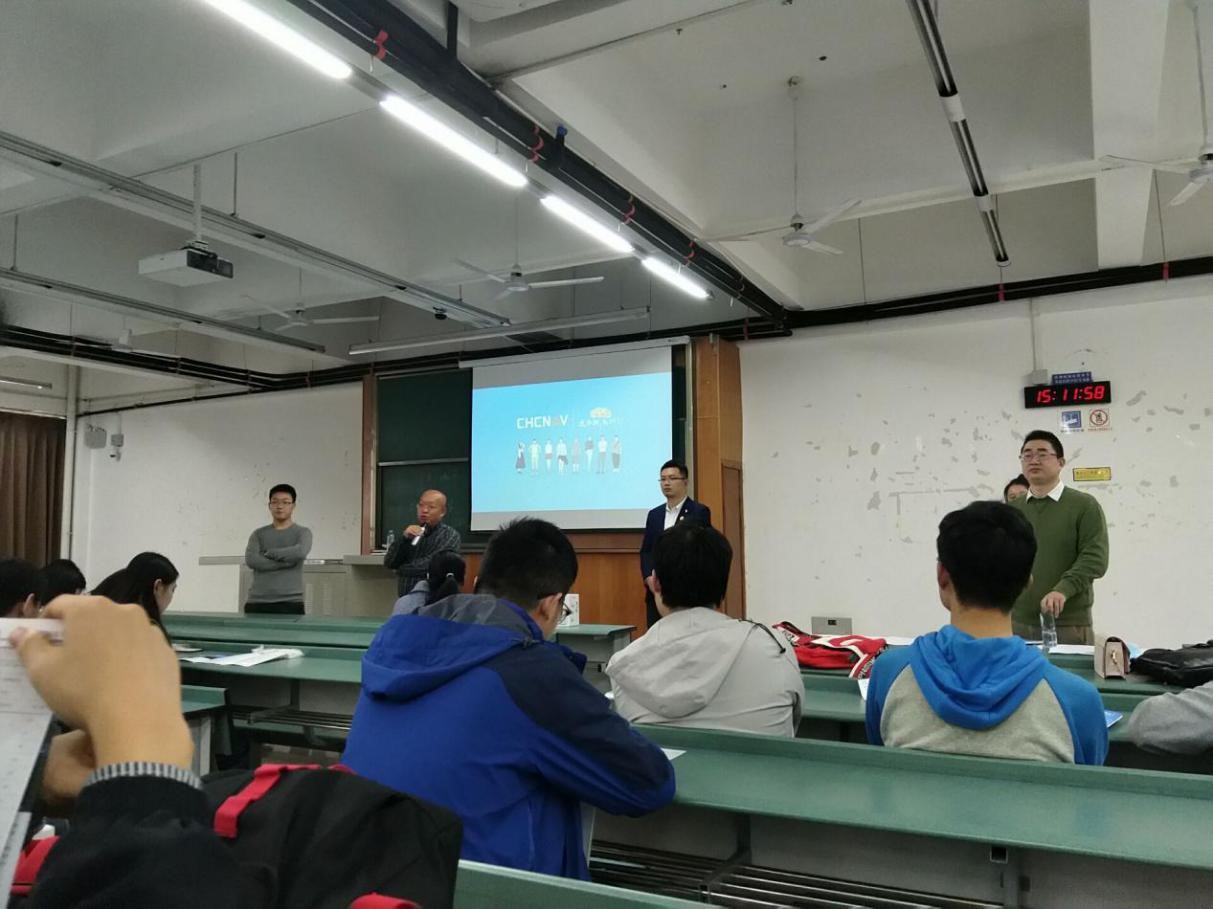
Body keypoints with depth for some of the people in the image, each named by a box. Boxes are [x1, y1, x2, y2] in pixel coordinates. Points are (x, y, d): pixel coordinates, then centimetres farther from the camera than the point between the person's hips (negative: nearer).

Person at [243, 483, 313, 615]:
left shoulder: (302, 532, 6)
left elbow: (300, 552, -16)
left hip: (290, 603, -2)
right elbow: (251, 560, -5)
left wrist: (270, 553, -4)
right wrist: (285, 562, -9)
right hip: (257, 602, 2)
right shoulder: (258, 534, 13)